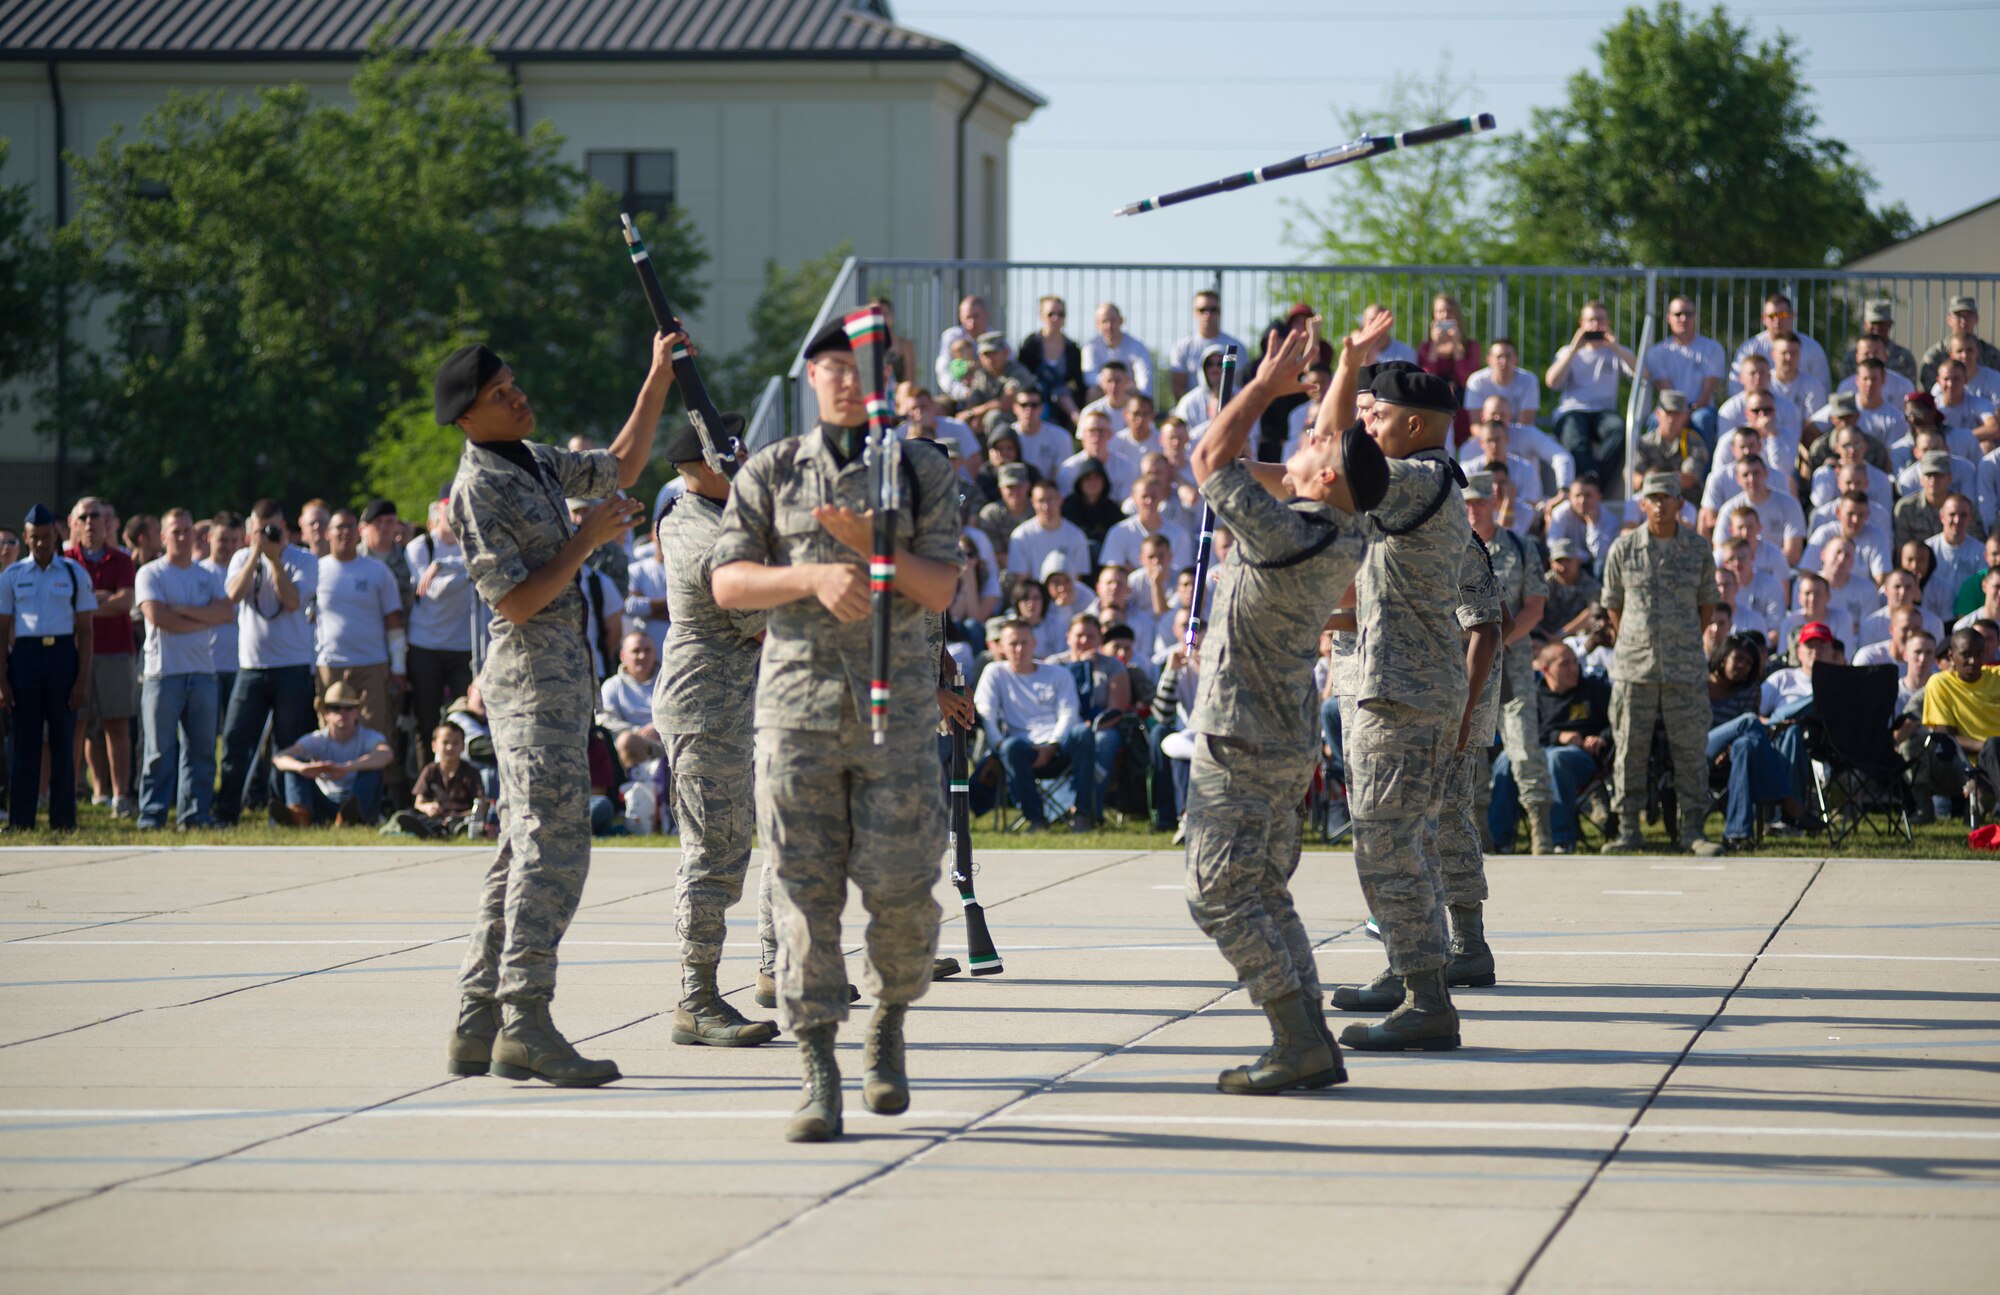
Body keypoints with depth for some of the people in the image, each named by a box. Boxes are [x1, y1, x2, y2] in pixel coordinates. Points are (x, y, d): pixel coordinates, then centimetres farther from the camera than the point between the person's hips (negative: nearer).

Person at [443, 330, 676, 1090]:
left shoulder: (536, 462, 15)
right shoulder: (478, 487, -13)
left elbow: (620, 467, 27)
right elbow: (515, 602, -18)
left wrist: (659, 379, 20)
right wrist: (589, 540, -14)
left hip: (562, 677, 10)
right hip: (531, 678, -10)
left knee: (524, 853, 9)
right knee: (554, 848, -14)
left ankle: (478, 1027, 11)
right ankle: (524, 1027, -15)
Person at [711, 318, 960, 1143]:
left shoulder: (923, 472, 8)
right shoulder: (770, 473, 10)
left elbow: (941, 590, 1)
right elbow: (727, 582, 2)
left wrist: (871, 544, -14)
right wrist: (814, 577, -13)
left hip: (895, 695, 0)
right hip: (797, 693, 0)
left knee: (899, 886, -5)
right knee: (805, 888, -4)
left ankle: (890, 1023, 24)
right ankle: (819, 1076, -2)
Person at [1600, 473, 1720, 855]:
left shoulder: (1698, 550, 4)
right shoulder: (1623, 550, 3)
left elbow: (1707, 602, 15)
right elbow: (1612, 602, 12)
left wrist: (1689, 640, 10)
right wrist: (1630, 641, 8)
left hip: (1685, 667, 0)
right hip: (1633, 666, 0)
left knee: (1689, 749, 0)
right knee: (1630, 749, 1)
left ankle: (1693, 830, 5)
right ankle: (1628, 830, 8)